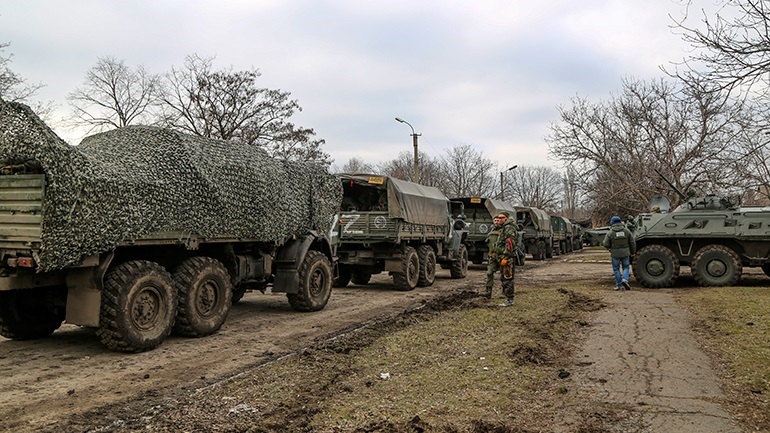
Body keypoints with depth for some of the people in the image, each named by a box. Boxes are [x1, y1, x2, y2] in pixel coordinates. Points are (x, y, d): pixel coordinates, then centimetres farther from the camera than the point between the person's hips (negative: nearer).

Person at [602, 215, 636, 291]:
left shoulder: (610, 233, -9)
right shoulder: (626, 231, -2)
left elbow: (606, 245, -9)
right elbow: (632, 243, 2)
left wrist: (610, 248, 14)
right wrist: (633, 252, 15)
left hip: (615, 254, -1)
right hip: (625, 253, 2)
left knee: (616, 269, 12)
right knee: (626, 267, 18)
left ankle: (619, 285, 13)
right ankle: (625, 279, -5)